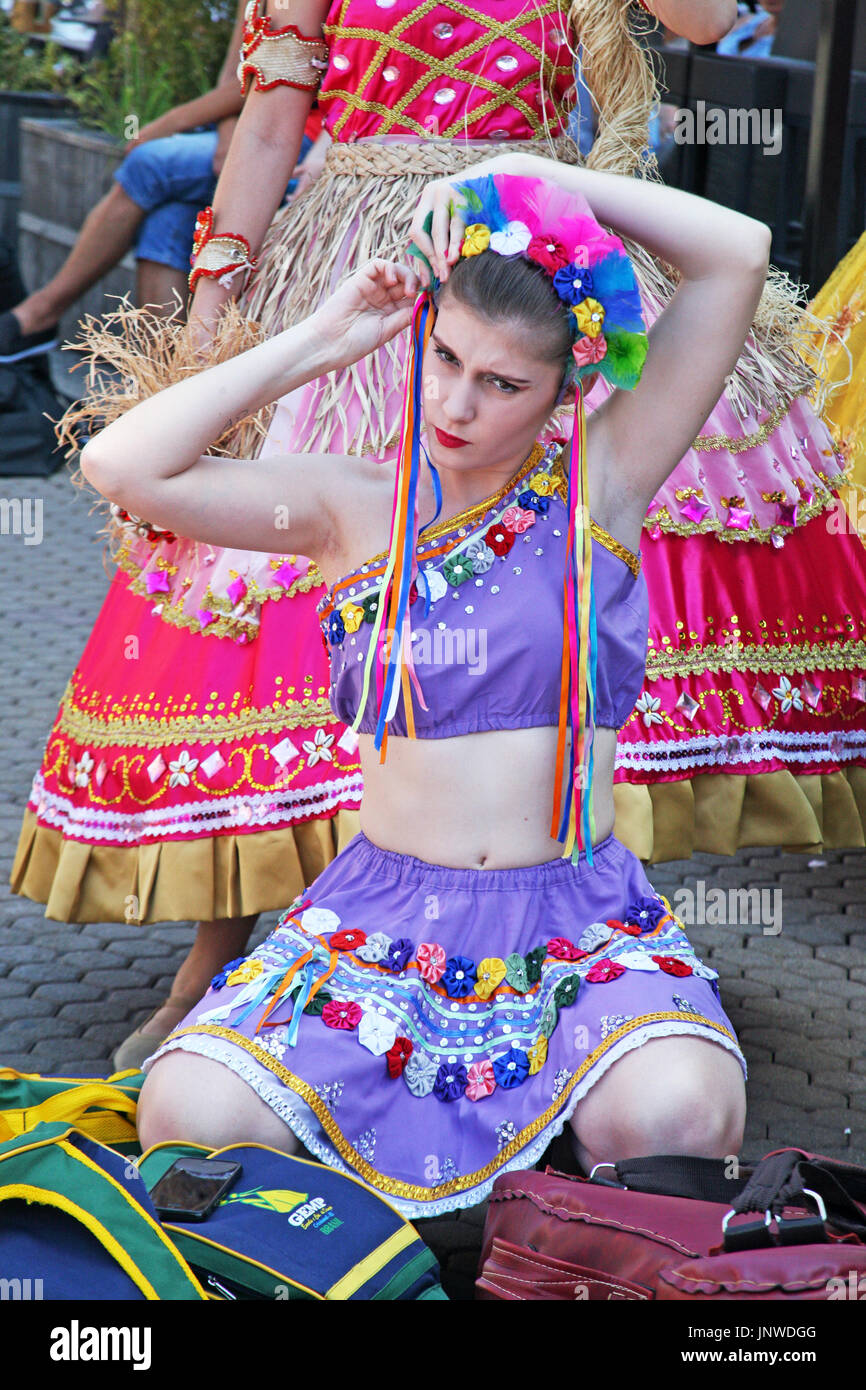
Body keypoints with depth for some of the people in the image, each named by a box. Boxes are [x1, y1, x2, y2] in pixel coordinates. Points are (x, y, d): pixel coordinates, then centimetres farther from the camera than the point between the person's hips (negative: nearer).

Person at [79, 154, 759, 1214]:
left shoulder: (602, 483, 2)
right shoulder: (354, 504, 5)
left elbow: (740, 253, -5)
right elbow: (121, 464, -8)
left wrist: (534, 174, -3)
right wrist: (321, 342, -4)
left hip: (583, 920, -1)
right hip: (382, 916, 1)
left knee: (673, 1117, -31)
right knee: (186, 1114, -23)